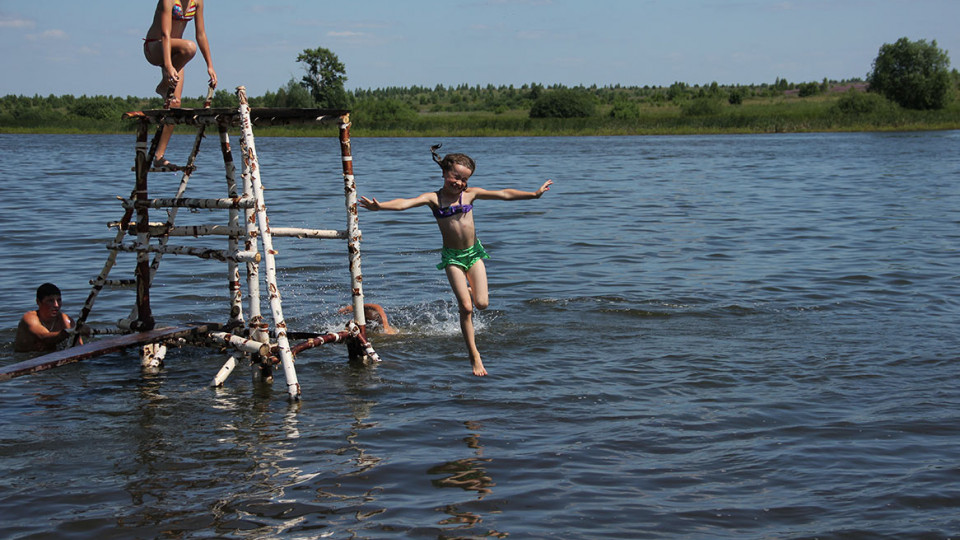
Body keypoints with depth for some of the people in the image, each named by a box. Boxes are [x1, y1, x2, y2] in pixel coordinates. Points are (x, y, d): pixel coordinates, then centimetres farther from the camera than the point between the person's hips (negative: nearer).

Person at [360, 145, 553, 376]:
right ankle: (474, 355, 4)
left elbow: (505, 194, 3)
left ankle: (469, 291, 32)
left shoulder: (470, 193, 0)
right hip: (452, 257, -3)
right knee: (466, 308, -7)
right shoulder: (433, 198, -8)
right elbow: (404, 203, -22)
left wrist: (534, 194, 1)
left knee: (481, 303, -5)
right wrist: (379, 206, -39)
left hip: (473, 252, 3)